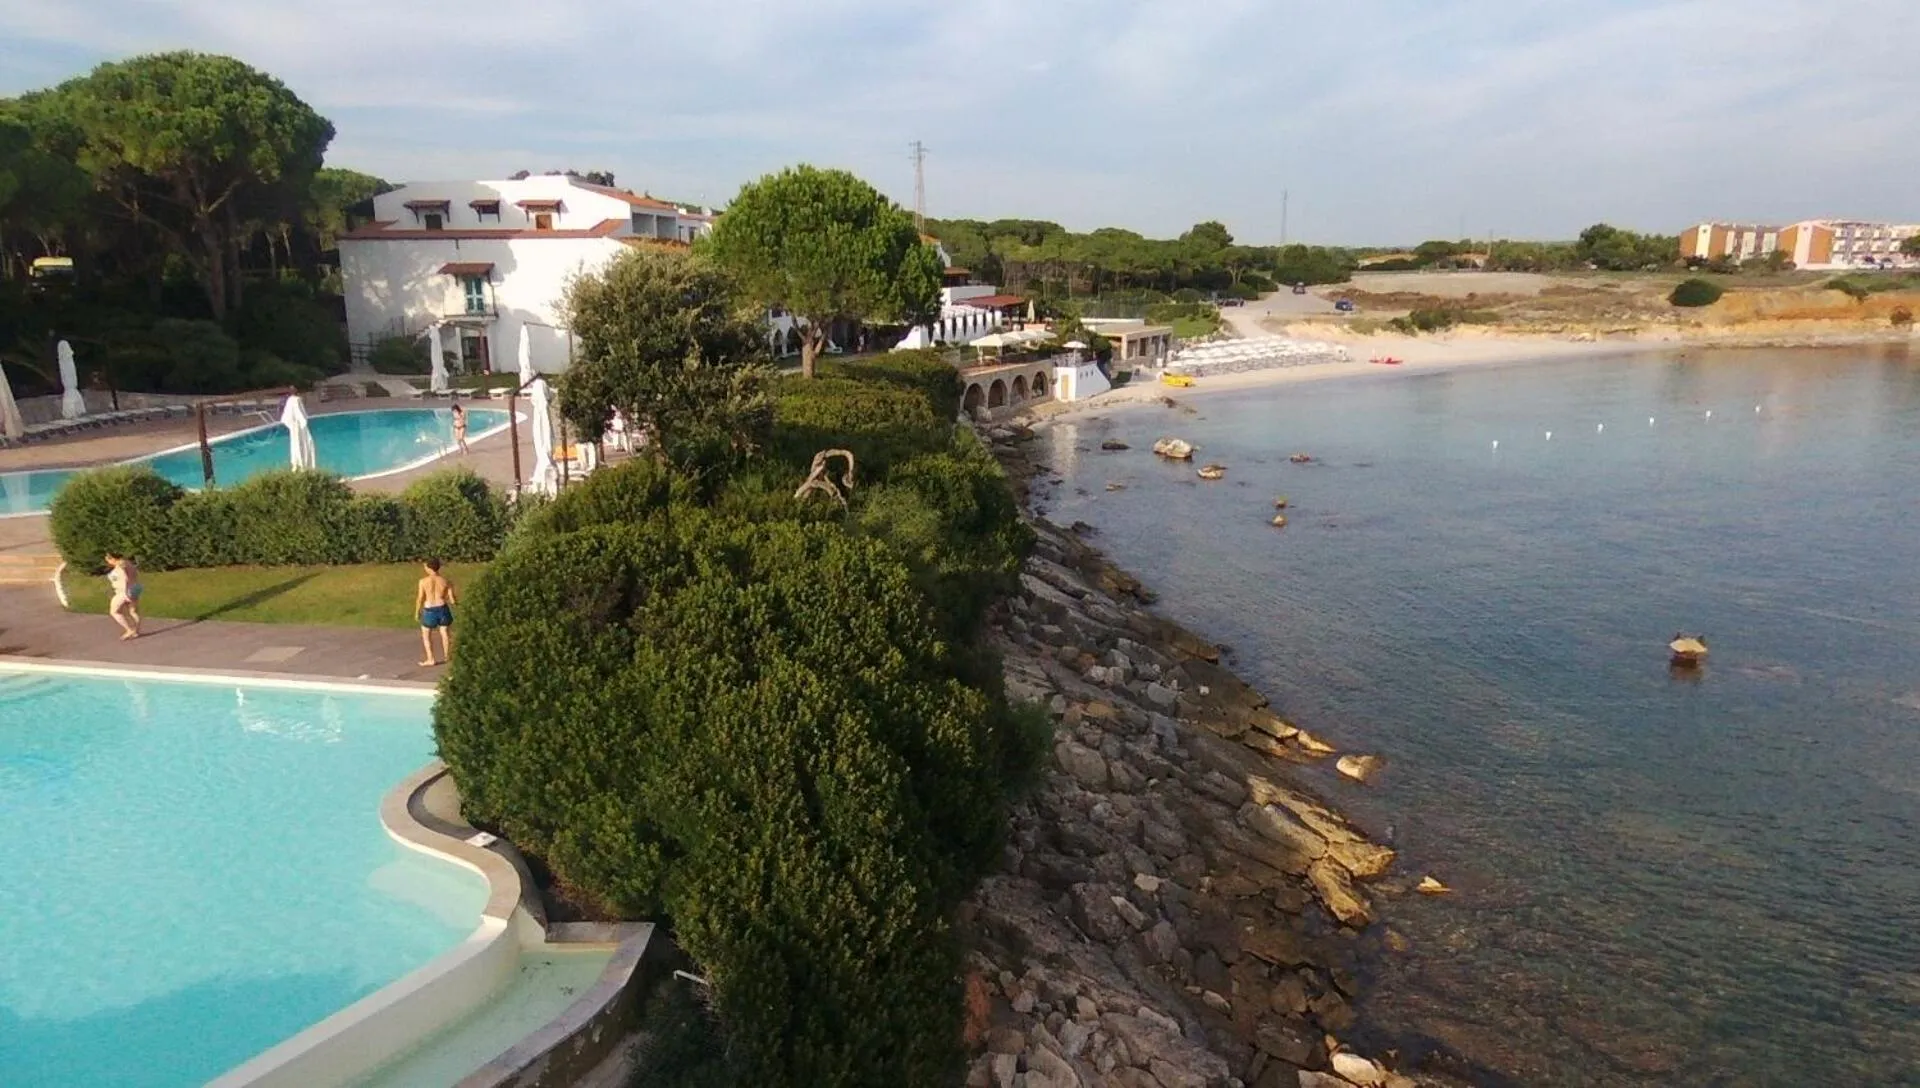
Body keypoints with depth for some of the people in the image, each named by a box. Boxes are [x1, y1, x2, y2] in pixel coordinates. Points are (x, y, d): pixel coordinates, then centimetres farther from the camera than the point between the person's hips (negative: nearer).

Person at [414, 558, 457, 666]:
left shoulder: (423, 581, -10)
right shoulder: (446, 581, -4)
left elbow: (420, 599, -7)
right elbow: (452, 598, -3)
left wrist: (417, 612, 6)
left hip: (429, 610, -2)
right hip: (443, 609, 2)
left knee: (426, 635, 14)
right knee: (445, 633, 18)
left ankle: (430, 659, 10)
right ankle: (447, 656, 28)